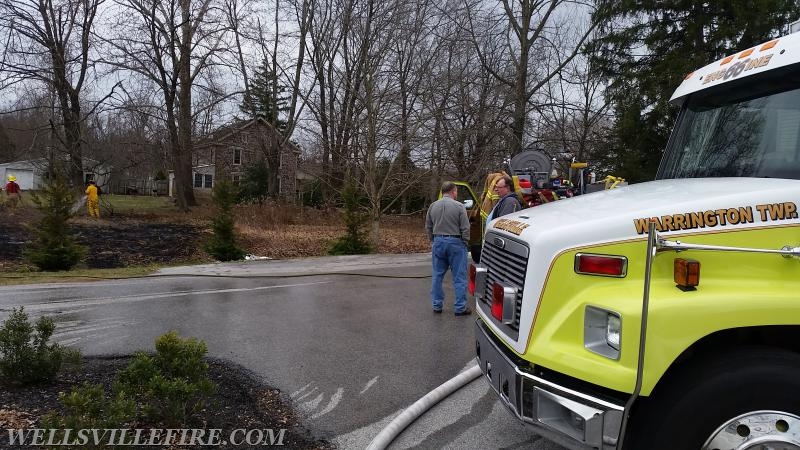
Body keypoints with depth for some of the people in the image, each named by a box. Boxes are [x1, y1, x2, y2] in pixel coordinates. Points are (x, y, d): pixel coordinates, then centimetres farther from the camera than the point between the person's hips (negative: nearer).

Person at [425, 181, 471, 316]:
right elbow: (465, 228, -10)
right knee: (459, 277, 2)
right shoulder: (459, 206, -10)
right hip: (455, 242, -4)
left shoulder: (433, 206, 4)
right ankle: (460, 307, 5)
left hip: (438, 242, 5)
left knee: (437, 275, 13)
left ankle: (437, 305, 18)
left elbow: (428, 227, 11)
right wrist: (465, 242, 3)